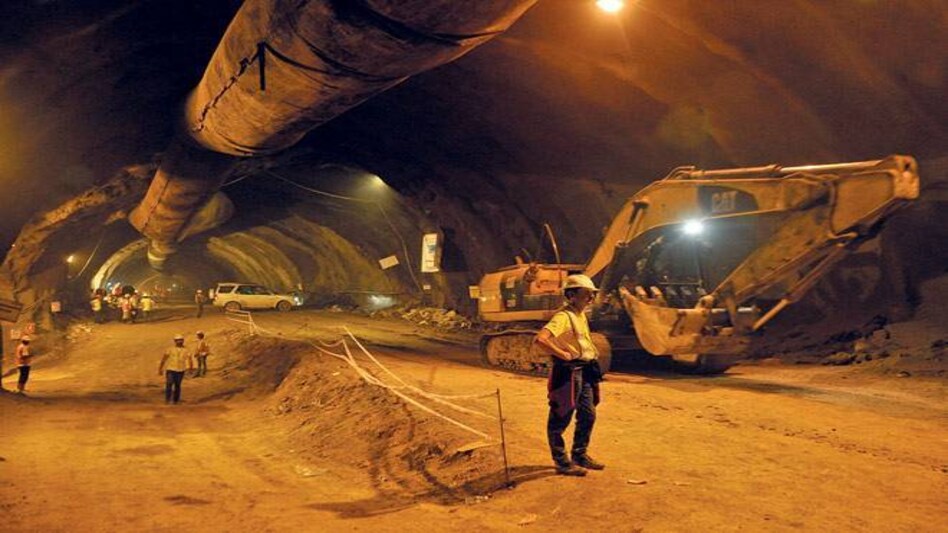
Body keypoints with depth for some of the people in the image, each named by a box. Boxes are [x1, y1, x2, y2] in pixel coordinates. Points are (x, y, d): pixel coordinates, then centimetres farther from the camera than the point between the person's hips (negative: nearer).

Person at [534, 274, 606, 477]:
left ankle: (580, 455, 31)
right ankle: (562, 462, 11)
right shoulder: (563, 316, -17)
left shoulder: (581, 316, 13)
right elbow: (541, 338, -32)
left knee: (588, 415, 16)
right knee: (561, 419, 2)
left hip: (584, 372, 10)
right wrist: (563, 355, -23)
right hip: (568, 373, -10)